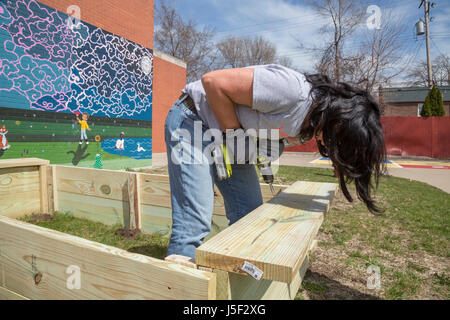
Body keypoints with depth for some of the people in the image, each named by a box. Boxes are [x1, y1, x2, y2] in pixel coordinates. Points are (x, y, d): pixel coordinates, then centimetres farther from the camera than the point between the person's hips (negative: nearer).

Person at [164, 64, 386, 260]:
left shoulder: (311, 125, -5)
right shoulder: (291, 90, -32)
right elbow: (213, 81, -28)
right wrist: (235, 133, -21)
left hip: (227, 135, 8)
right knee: (194, 225, -15)